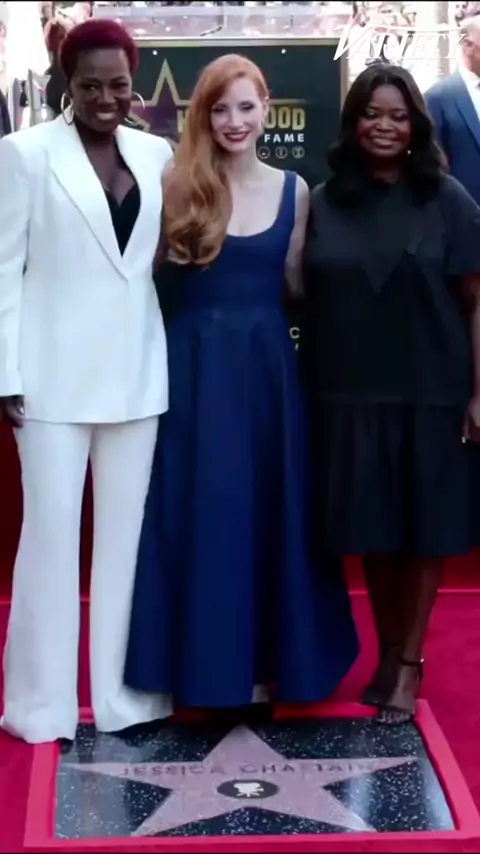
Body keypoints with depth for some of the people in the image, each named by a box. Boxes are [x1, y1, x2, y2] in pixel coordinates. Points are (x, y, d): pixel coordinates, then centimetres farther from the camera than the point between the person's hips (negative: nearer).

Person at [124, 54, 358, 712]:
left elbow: (298, 284, 9)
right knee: (200, 514, 3)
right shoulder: (179, 187, -2)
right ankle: (207, 660, 16)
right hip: (197, 364, -2)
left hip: (266, 362, 2)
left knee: (268, 512, 8)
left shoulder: (293, 190, 5)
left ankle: (265, 658, 22)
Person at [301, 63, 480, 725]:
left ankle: (409, 662, 19)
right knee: (373, 531, 9)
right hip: (350, 397, 2)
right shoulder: (326, 202, 5)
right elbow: (309, 299, 7)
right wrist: (310, 388, 2)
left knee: (425, 529, 6)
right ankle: (388, 651, 26)